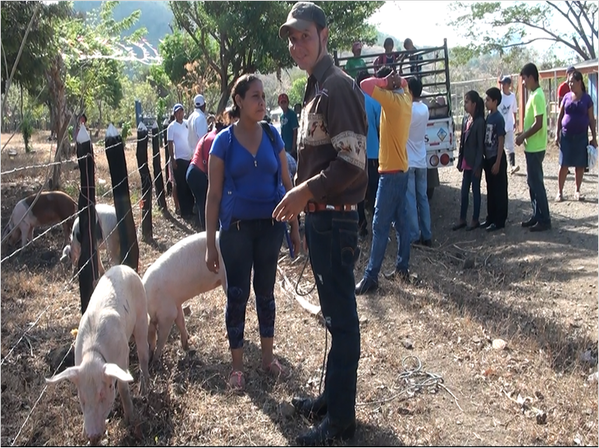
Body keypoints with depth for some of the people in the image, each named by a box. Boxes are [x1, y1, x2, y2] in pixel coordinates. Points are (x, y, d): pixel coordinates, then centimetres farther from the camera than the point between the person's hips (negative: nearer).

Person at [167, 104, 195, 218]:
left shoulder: (187, 124, 9)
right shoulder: (172, 127, -5)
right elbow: (170, 144, -6)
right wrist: (172, 160, -11)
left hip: (189, 158, 5)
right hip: (179, 159, -5)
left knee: (190, 185, 10)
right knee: (181, 186, 2)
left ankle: (190, 209, 19)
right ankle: (184, 211, 8)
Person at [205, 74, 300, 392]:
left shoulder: (272, 136, 1)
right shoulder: (224, 141, -6)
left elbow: (286, 184, 7)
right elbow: (214, 195, -5)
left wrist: (295, 227, 6)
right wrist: (210, 244, -7)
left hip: (270, 225, 2)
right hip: (236, 228, -2)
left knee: (265, 291, 14)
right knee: (237, 295, 4)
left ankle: (268, 355, 29)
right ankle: (237, 366, 17)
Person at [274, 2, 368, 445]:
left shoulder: (338, 87, -15)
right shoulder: (316, 88, 15)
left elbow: (353, 161, -22)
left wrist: (306, 191, -18)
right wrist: (302, 199, 15)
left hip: (335, 219, -10)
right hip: (319, 217, 10)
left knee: (341, 316, -1)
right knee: (334, 312, 18)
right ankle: (332, 396, 31)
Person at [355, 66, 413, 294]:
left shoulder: (392, 99, -16)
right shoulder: (406, 98, 9)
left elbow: (365, 85, -24)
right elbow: (404, 83, 31)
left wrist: (386, 81, -10)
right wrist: (396, 80, 11)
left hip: (390, 171, -9)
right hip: (401, 169, 9)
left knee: (380, 225, -9)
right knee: (401, 221, 13)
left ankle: (371, 276, -8)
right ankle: (402, 267, 19)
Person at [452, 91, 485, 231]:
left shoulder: (480, 122, -14)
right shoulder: (466, 121, 10)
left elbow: (481, 145, -15)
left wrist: (478, 166, -17)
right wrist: (460, 161, 13)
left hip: (475, 163, -8)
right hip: (466, 162, 8)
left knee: (475, 191, 2)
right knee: (464, 191, 11)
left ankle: (475, 220, 11)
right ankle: (462, 219, 18)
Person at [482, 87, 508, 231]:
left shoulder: (499, 118, -14)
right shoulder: (488, 117, 10)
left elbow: (501, 142, -15)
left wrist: (497, 163, -17)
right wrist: (485, 158, 13)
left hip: (497, 159, -8)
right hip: (488, 158, 8)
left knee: (499, 190, 0)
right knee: (490, 190, 14)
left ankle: (500, 221, 5)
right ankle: (491, 218, 22)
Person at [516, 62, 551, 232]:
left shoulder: (537, 96, -18)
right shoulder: (533, 94, 12)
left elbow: (538, 124, -23)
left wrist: (523, 137, -15)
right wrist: (523, 134, 11)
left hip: (535, 148, -10)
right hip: (531, 147, 10)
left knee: (536, 183, -5)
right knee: (532, 182, 14)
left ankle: (545, 220, 1)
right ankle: (537, 216, 22)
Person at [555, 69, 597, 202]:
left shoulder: (587, 98, -2)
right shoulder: (567, 97, 1)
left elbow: (591, 119, 1)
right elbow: (560, 117, 6)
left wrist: (594, 137, -1)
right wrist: (557, 134, 0)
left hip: (581, 136, 0)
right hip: (566, 135, 0)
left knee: (580, 165, 6)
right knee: (564, 165, 0)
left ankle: (577, 191, 19)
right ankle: (560, 192, 7)